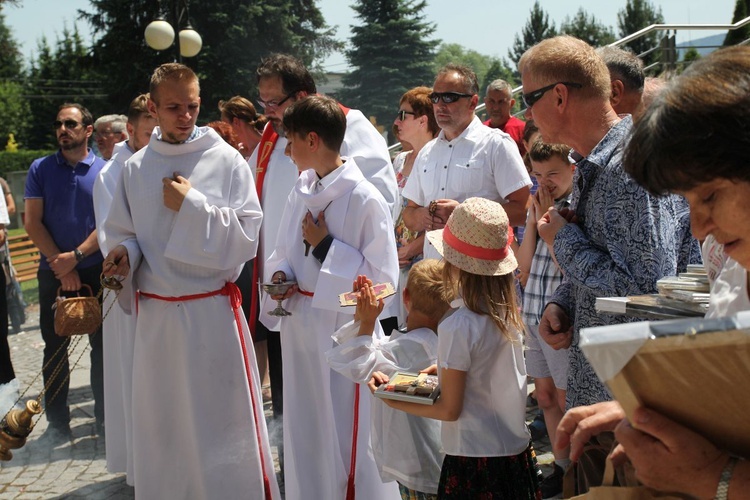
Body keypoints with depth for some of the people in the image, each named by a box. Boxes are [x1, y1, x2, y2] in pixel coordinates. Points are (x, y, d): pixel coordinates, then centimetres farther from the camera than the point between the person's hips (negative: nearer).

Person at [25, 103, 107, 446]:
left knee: (102, 344, 5)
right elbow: (32, 223, -1)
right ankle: (57, 423, 16)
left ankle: (105, 416, 18)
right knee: (55, 348, 6)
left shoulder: (106, 171, 0)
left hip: (96, 270, -1)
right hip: (53, 272, 1)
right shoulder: (41, 169, 4)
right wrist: (61, 265, -9)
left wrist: (76, 256, -16)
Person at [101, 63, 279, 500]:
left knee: (225, 423, 3)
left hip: (214, 312, -3)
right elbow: (122, 233, 14)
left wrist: (192, 204, -15)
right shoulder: (136, 169, 6)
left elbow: (246, 236, -9)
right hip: (156, 315, 3)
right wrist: (124, 252, -7)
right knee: (162, 427, 12)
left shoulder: (227, 161, -4)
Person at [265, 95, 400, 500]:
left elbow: (382, 277, -17)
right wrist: (280, 274, -4)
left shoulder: (365, 199, -15)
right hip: (301, 326, 7)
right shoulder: (301, 191, 6)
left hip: (345, 330, -7)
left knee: (348, 435, 4)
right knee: (305, 431, 17)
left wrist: (325, 246, -17)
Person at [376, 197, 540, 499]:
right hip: (517, 451, 7)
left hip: (475, 461, -7)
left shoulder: (458, 327, -21)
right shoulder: (508, 312, -2)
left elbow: (449, 409, -15)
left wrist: (391, 399, -6)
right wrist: (448, 367, 14)